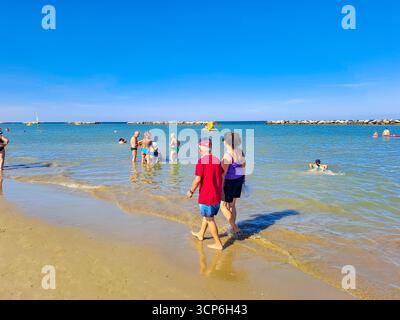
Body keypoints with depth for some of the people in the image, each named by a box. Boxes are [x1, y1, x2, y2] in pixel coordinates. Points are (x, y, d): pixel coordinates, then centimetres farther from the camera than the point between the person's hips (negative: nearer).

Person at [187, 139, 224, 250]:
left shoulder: (201, 161, -17)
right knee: (207, 215, 24)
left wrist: (191, 191, -3)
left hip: (206, 196, -7)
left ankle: (218, 244, 15)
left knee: (210, 219, 6)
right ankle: (201, 234, 43)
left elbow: (197, 180, -18)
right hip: (217, 195, 7)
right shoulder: (217, 160, 4)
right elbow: (221, 177, 11)